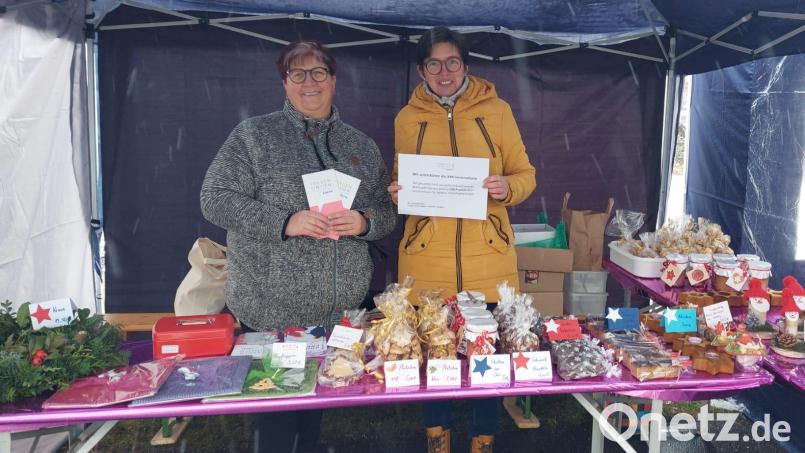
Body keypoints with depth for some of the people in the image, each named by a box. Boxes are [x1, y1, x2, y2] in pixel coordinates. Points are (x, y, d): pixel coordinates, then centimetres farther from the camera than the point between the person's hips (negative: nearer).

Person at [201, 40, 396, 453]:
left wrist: (364, 222, -9)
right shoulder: (253, 135, 0)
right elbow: (216, 199, -7)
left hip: (342, 307, 4)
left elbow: (387, 210, 14)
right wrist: (285, 223, -19)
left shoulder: (361, 145, 12)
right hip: (273, 307, -3)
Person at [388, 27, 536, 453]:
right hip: (427, 258, 1)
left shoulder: (496, 110, 1)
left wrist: (507, 188, -16)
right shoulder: (407, 118, 5)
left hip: (487, 258, 0)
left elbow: (525, 175, 6)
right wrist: (397, 193, -8)